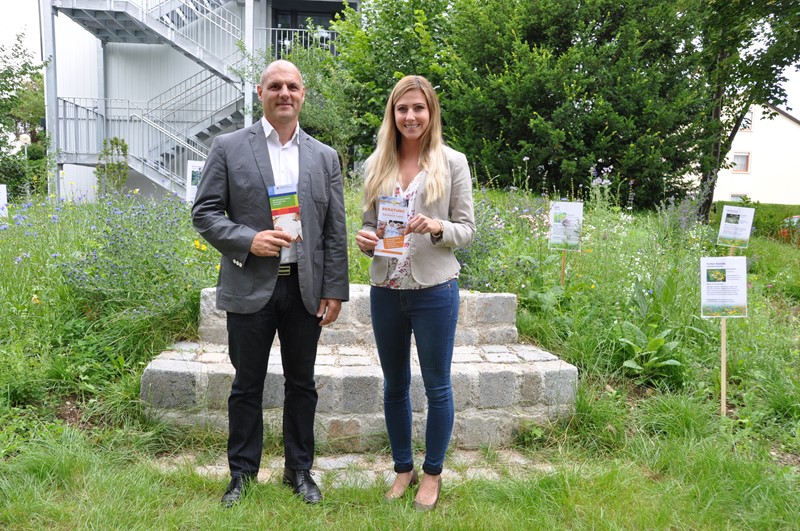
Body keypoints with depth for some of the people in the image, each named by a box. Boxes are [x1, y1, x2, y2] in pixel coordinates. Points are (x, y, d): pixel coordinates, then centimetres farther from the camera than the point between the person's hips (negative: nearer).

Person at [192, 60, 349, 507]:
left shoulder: (325, 157, 7)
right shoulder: (229, 148, 1)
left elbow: (335, 232, 5)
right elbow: (204, 213, 0)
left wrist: (335, 291, 0)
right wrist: (248, 240, -16)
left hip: (305, 288, 2)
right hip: (250, 288, -2)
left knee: (302, 384, 12)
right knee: (248, 385, 10)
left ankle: (300, 469, 29)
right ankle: (243, 472, 28)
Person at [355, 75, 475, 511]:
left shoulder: (452, 162, -1)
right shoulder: (377, 164, 7)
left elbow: (467, 229, -1)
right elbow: (369, 223, 12)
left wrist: (437, 227, -20)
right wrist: (365, 239, -10)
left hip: (434, 289, -3)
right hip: (386, 290, 3)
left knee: (436, 386, 8)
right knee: (395, 384, 15)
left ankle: (432, 473, 27)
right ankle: (402, 467, 33)